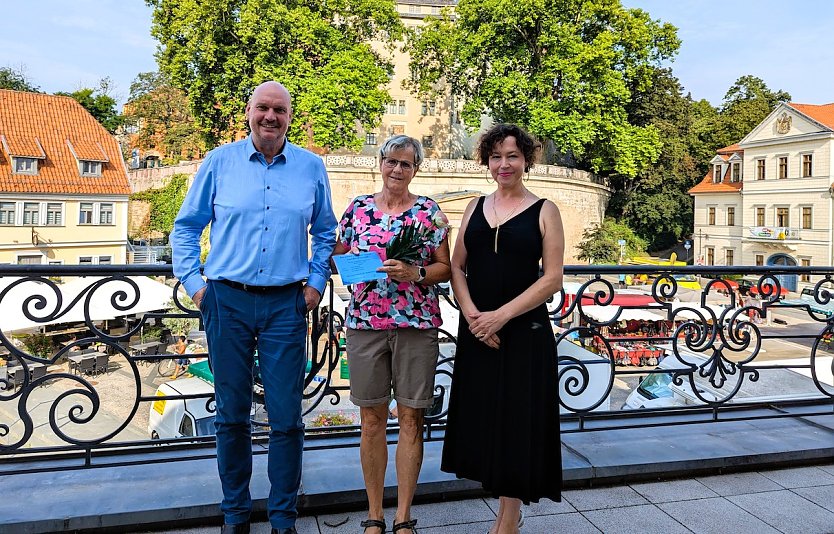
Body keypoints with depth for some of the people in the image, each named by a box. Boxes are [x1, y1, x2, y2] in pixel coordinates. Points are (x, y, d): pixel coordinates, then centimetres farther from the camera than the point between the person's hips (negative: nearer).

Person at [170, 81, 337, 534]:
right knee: (231, 415, 9)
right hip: (228, 301, 0)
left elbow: (325, 232, 16)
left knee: (286, 418, 2)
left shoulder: (311, 167, 6)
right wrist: (193, 283, 2)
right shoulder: (219, 161, 5)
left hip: (286, 305, 0)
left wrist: (316, 283, 6)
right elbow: (186, 227, 11)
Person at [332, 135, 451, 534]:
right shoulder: (358, 208, 9)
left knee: (411, 418, 4)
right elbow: (339, 257, 14)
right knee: (372, 418, 7)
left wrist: (415, 272, -14)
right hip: (364, 322, 2)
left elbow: (445, 267, 3)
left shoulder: (429, 211, 4)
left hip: (417, 324, -1)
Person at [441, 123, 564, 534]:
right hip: (475, 330, 4)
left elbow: (553, 278, -7)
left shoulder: (544, 211, -1)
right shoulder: (475, 207, 10)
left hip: (524, 331, -4)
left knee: (518, 421, 3)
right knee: (485, 419, 10)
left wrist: (501, 315, -16)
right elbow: (457, 267, 7)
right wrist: (472, 314, -10)